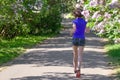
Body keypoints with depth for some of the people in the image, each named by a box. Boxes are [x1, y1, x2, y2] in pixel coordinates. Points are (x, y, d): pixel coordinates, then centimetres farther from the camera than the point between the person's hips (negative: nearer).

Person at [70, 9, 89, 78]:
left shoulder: (75, 21, -5)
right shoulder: (84, 21, 6)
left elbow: (74, 29, -20)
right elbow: (87, 31, 13)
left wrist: (71, 32, 2)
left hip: (75, 39, -1)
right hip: (82, 39, 1)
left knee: (75, 54, 20)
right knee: (80, 56, -8)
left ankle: (75, 69, 30)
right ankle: (78, 69, -30)